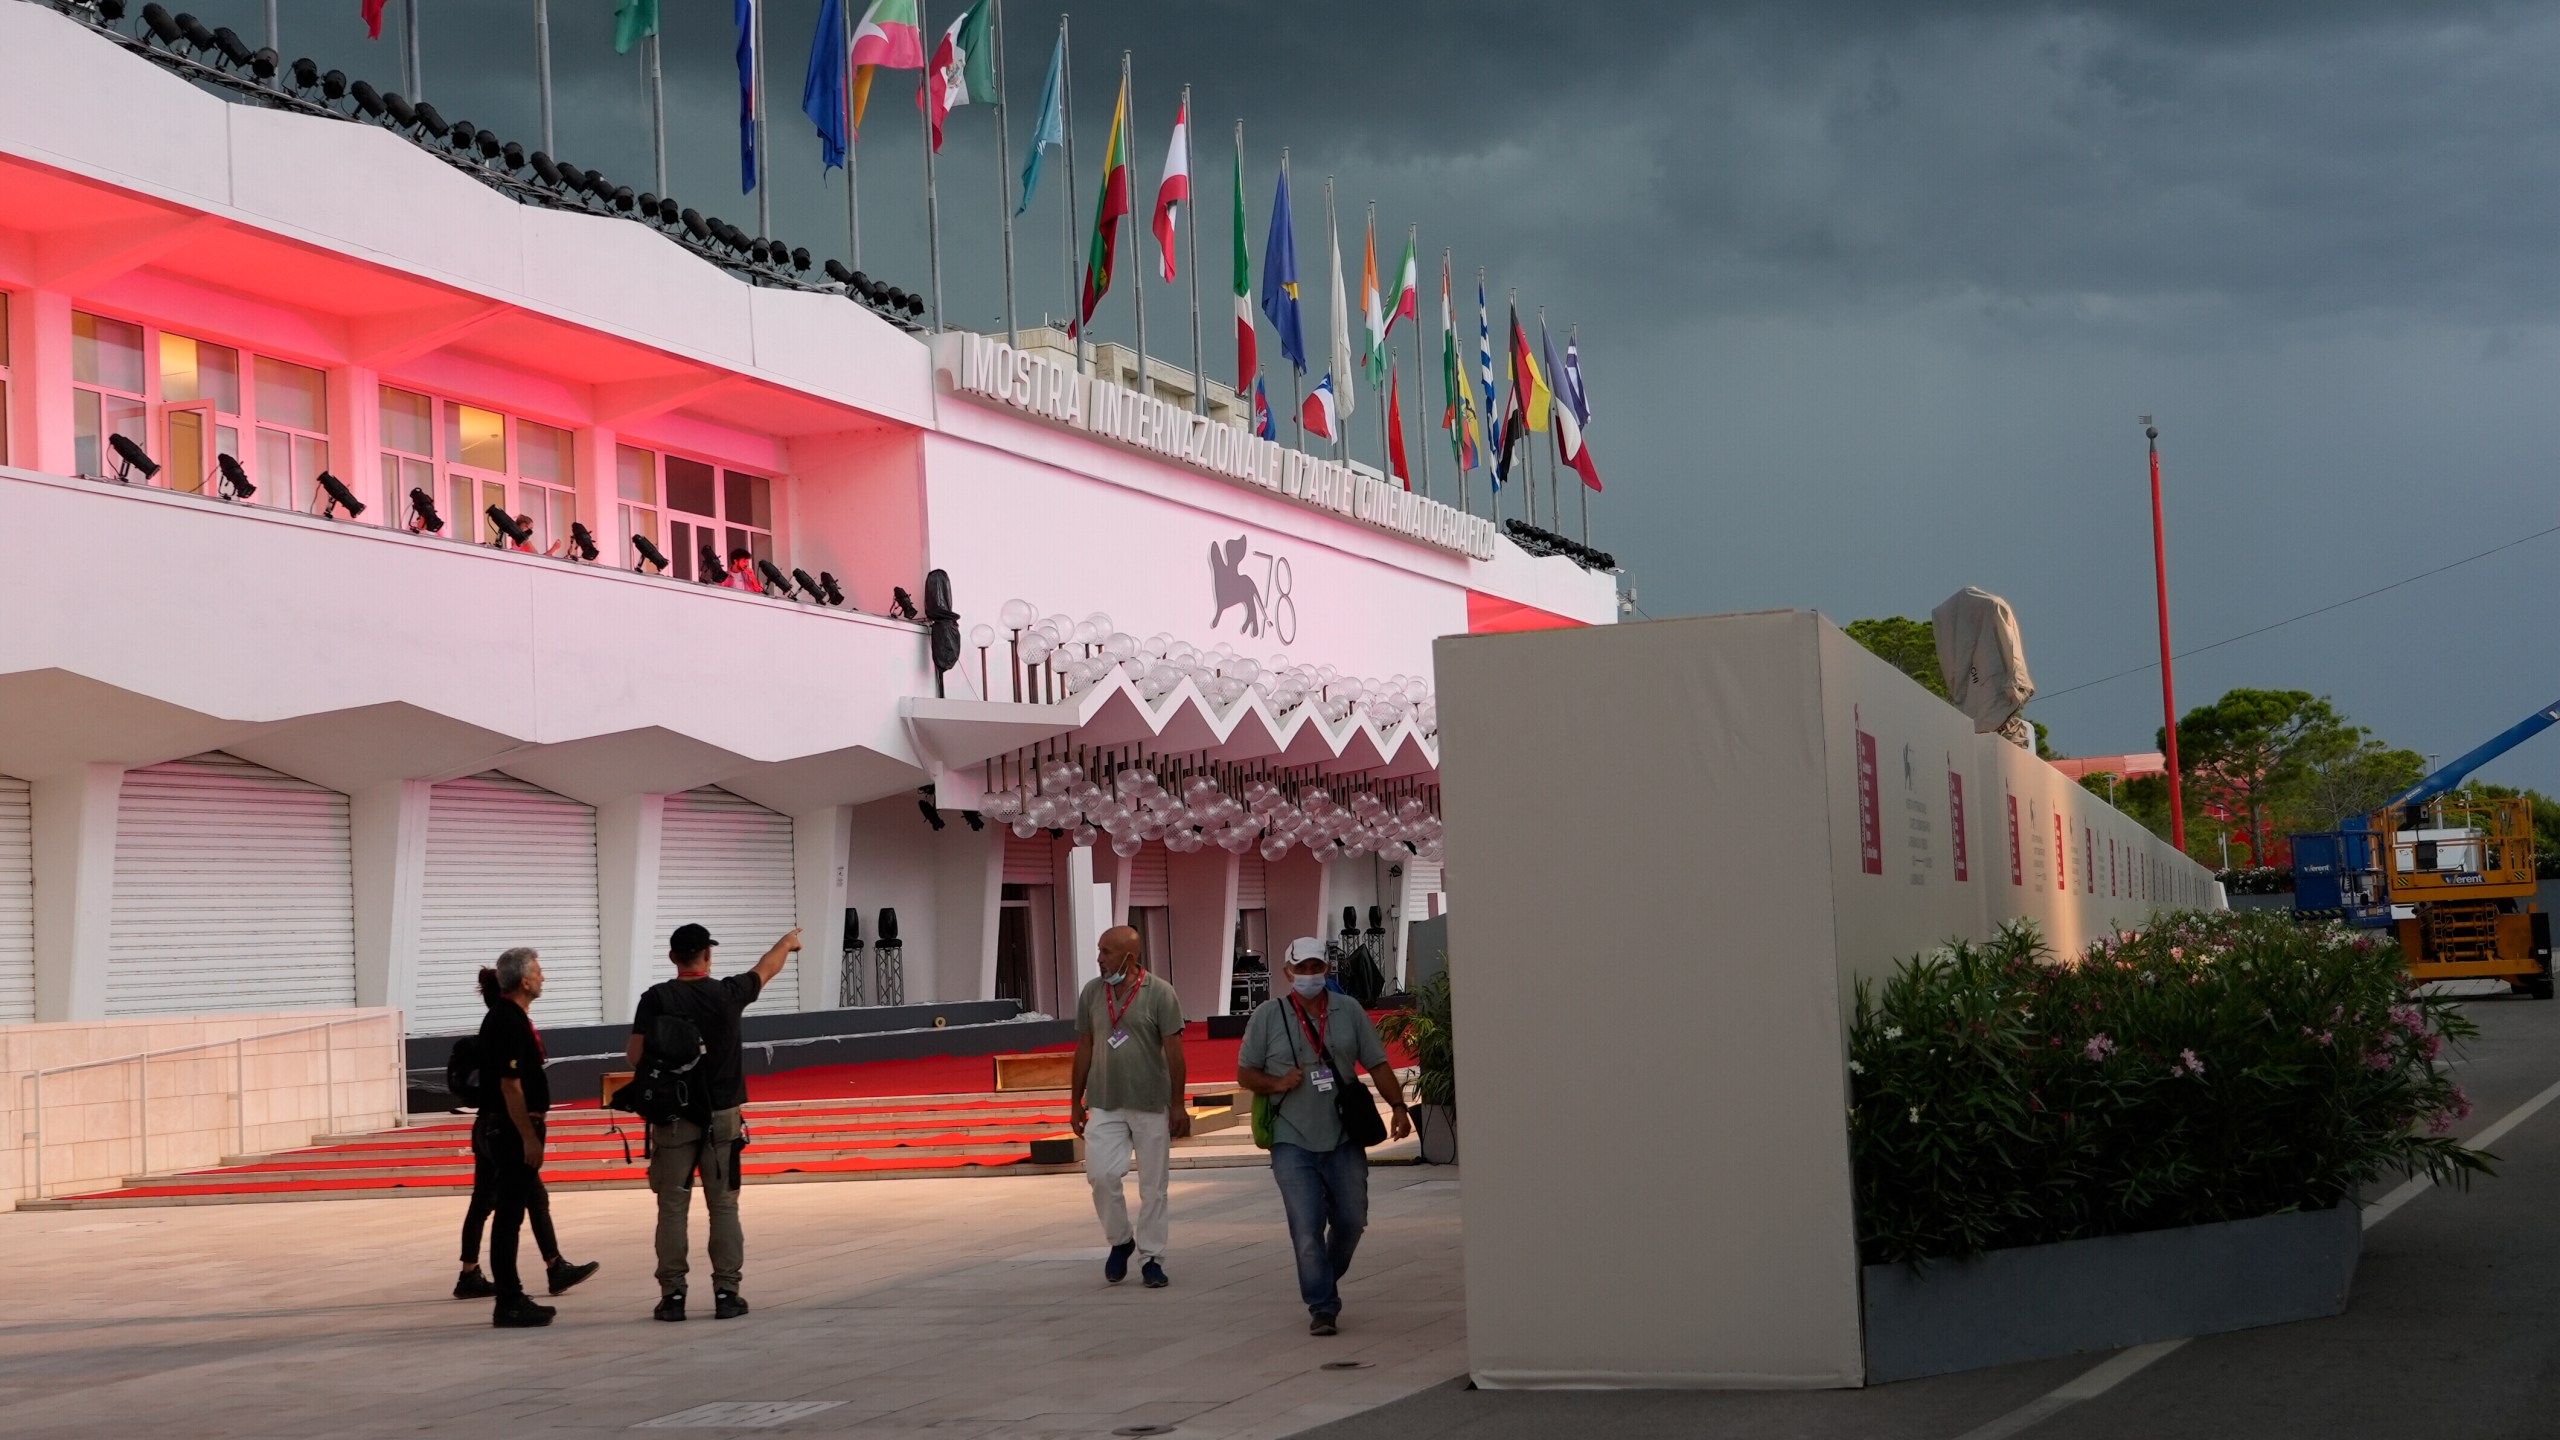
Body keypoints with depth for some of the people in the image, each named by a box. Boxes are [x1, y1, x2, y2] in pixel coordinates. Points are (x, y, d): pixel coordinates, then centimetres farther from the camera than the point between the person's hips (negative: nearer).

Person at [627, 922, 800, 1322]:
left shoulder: (656, 998, -6)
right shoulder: (727, 993, -1)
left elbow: (635, 1054, -10)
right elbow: (767, 968, 18)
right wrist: (788, 942, 38)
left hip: (672, 1116, -1)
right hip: (721, 1116, 1)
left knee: (673, 1208, 5)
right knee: (723, 1207, 6)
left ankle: (672, 1294, 6)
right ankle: (726, 1292, 7)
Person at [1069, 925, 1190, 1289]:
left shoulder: (1159, 993, -6)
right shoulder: (1091, 993, 5)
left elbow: (1173, 1050, -5)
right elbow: (1084, 1049, 11)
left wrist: (1178, 1104, -8)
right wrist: (1076, 1102, 11)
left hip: (1151, 1105, -2)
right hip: (1104, 1105, 2)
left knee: (1152, 1185, 3)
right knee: (1101, 1174, -10)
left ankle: (1151, 1259, 14)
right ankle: (1120, 1240, 13)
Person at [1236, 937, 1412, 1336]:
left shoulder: (1349, 1011, 6)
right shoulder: (1267, 1015, 0)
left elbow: (1377, 1064, 7)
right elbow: (1244, 1074, 5)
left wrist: (1398, 1107, -5)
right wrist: (1277, 1083, -14)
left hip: (1343, 1138, 3)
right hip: (1293, 1142, -3)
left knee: (1351, 1220, 10)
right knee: (1307, 1228, -9)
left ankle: (1325, 1282, 36)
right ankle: (1322, 1307, 0)